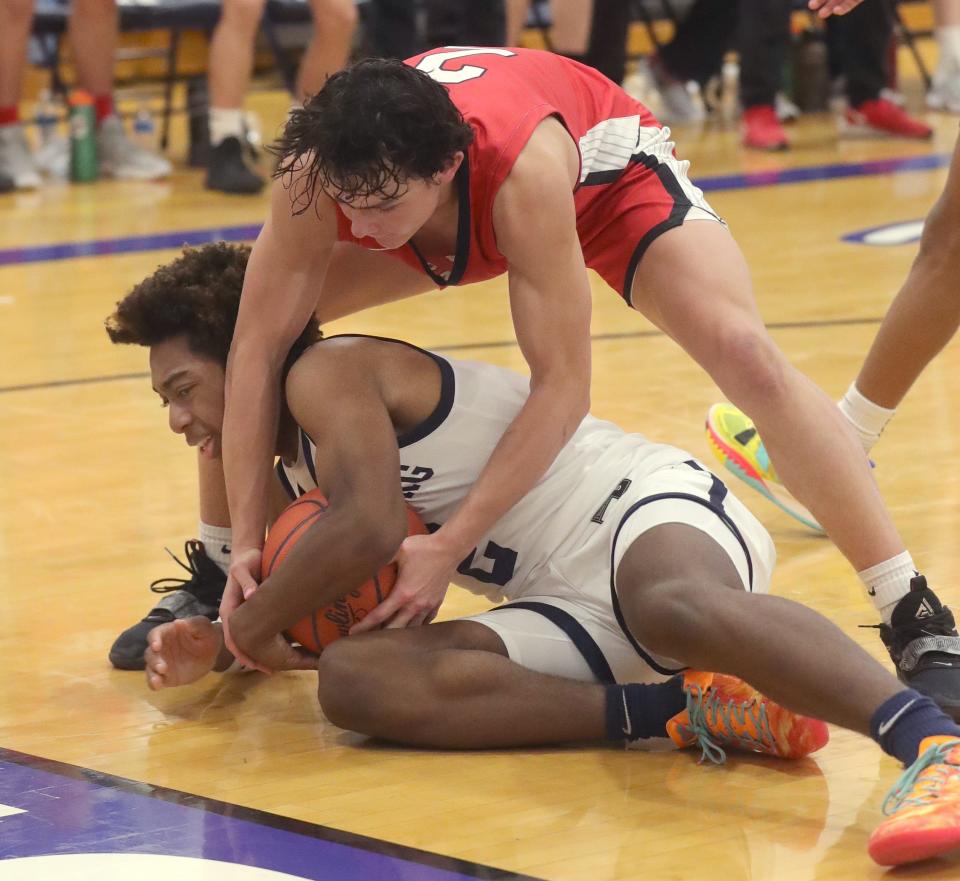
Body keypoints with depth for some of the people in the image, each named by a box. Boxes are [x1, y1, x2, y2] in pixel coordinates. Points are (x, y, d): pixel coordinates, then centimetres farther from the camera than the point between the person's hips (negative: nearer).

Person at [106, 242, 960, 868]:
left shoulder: (328, 372, -5)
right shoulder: (293, 479, 24)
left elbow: (369, 529, -21)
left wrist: (248, 623, -6)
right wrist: (220, 646, 15)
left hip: (642, 505, -8)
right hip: (576, 610, 8)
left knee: (673, 606, -44)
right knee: (356, 678, -16)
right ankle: (679, 713, -25)